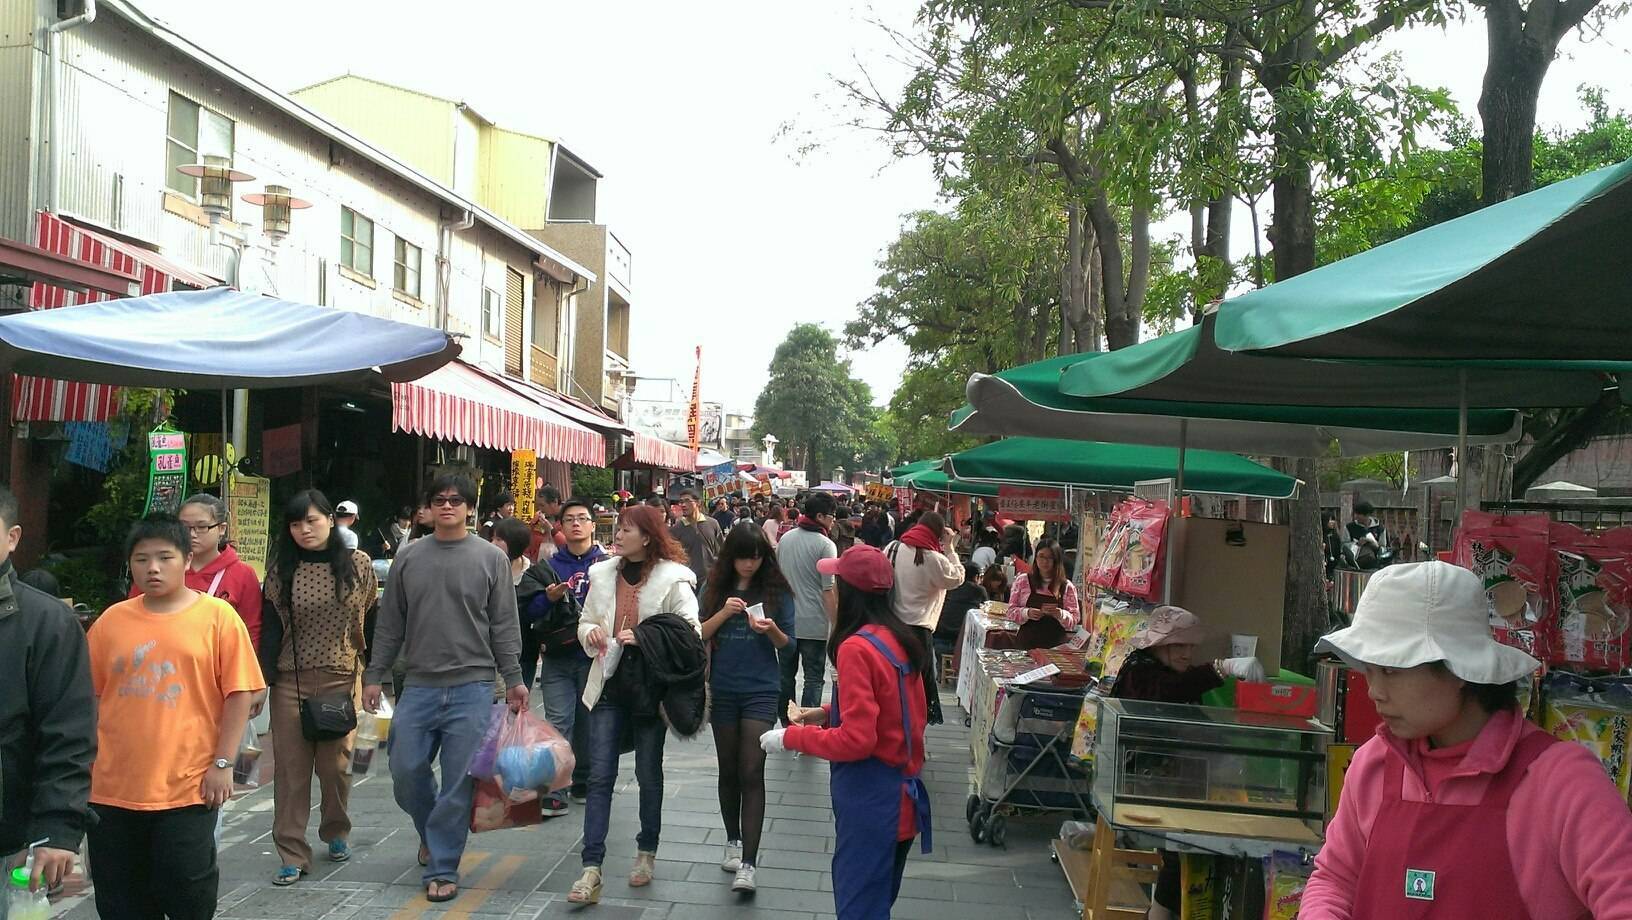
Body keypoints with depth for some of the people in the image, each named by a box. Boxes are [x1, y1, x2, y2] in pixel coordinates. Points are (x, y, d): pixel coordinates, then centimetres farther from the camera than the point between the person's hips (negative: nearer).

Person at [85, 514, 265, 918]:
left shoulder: (217, 616, -4)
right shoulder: (112, 620, 5)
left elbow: (239, 693, -5)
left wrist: (223, 763, -8)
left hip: (188, 787, -3)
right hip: (113, 788, 3)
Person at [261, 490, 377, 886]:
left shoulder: (357, 564, 1)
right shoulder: (281, 570, 3)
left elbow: (371, 620, 6)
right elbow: (270, 626, 3)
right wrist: (263, 676, -3)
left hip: (340, 679, -1)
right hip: (290, 682, 1)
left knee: (335, 763, 6)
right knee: (290, 768, 0)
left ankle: (336, 833, 30)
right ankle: (292, 854, 7)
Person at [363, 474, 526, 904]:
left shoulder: (491, 558, 1)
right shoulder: (408, 558, 7)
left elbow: (504, 626, 2)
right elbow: (390, 624, 10)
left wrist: (513, 680, -1)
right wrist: (374, 675, 7)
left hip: (472, 688, -2)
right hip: (419, 686, 3)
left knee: (458, 784, -1)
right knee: (406, 773, 7)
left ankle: (442, 868, 12)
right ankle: (432, 832, 36)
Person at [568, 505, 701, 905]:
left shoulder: (673, 578, -8)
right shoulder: (603, 573, 8)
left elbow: (690, 631, -13)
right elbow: (585, 622, 18)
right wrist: (590, 632, -6)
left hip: (651, 687, -3)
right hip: (610, 684, 3)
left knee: (649, 774, 12)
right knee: (600, 777, -2)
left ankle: (646, 853, 31)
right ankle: (591, 871, -2)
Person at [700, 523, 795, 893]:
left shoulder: (776, 590, -3)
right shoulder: (715, 588, 1)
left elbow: (787, 643, 1)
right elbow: (698, 635, -1)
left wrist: (771, 631, -20)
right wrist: (724, 613, -17)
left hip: (761, 691, -2)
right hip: (722, 691, 3)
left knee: (752, 773, -9)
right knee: (728, 770, 14)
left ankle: (748, 863, -10)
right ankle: (733, 841, 33)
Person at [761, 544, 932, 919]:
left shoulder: (856, 648, -21)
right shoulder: (898, 638, 4)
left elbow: (856, 740, -23)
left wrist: (791, 737, -12)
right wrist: (828, 713, 13)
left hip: (869, 799, -9)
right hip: (898, 793, 9)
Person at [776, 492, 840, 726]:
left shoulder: (785, 538, 6)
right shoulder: (825, 545, -13)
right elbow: (829, 590, -16)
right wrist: (835, 625, -11)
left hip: (786, 621, 6)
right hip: (814, 623, -6)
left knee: (786, 674, 16)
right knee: (813, 678, 3)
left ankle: (785, 721, 25)